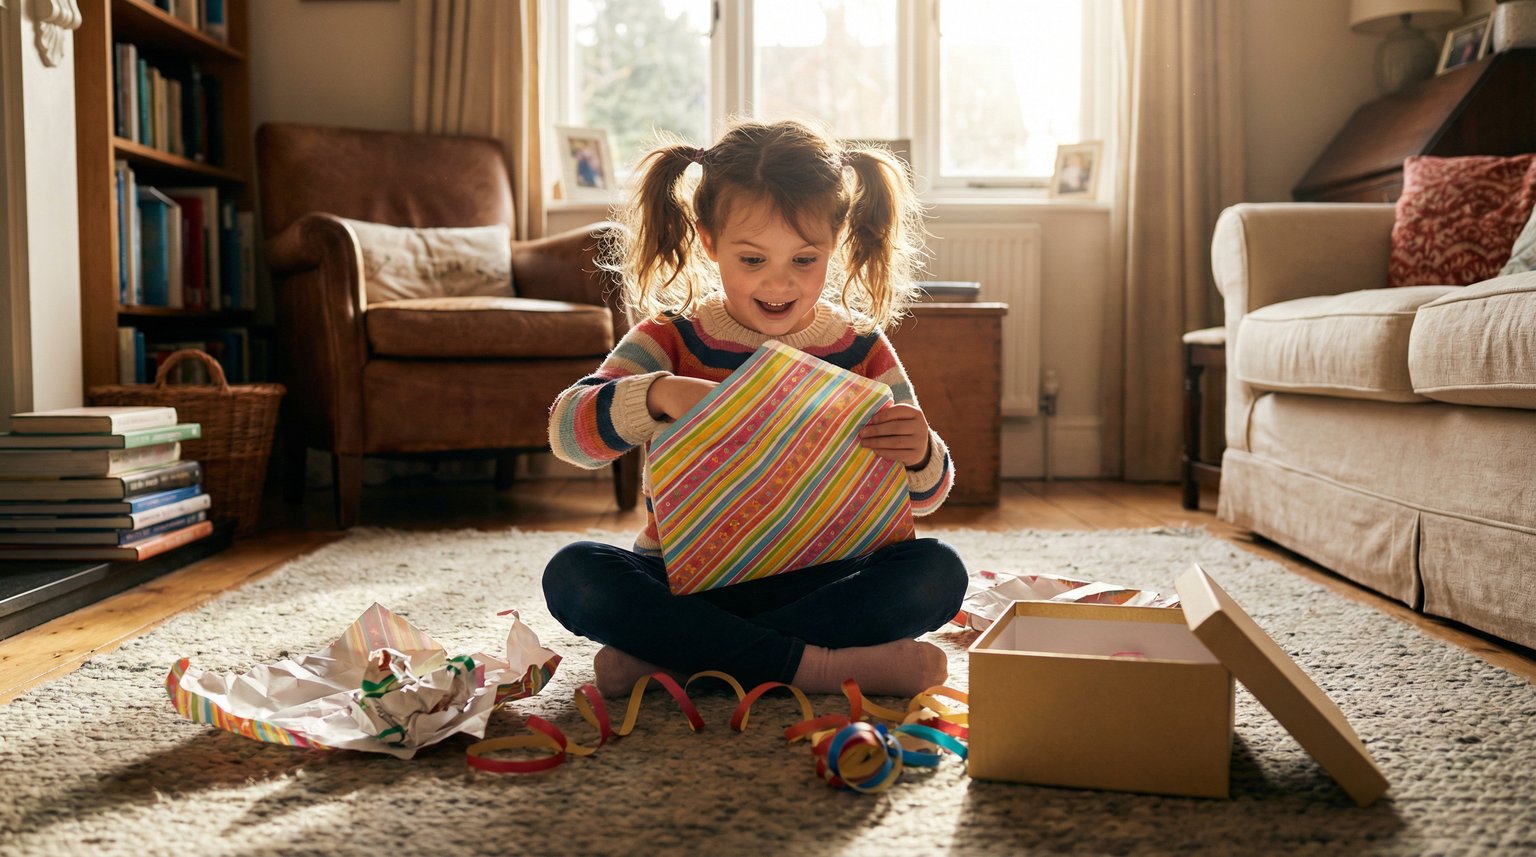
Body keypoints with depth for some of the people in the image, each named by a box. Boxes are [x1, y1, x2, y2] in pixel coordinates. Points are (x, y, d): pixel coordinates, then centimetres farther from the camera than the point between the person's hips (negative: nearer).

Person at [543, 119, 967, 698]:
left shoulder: (861, 349, 3)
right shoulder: (672, 339, -1)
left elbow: (922, 498, 2)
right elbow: (567, 428, -15)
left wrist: (920, 457, -24)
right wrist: (657, 395, -35)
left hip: (814, 579, 1)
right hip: (686, 578, -1)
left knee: (938, 572, -25)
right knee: (572, 574, -27)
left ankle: (672, 660, -26)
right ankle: (818, 665, -29)